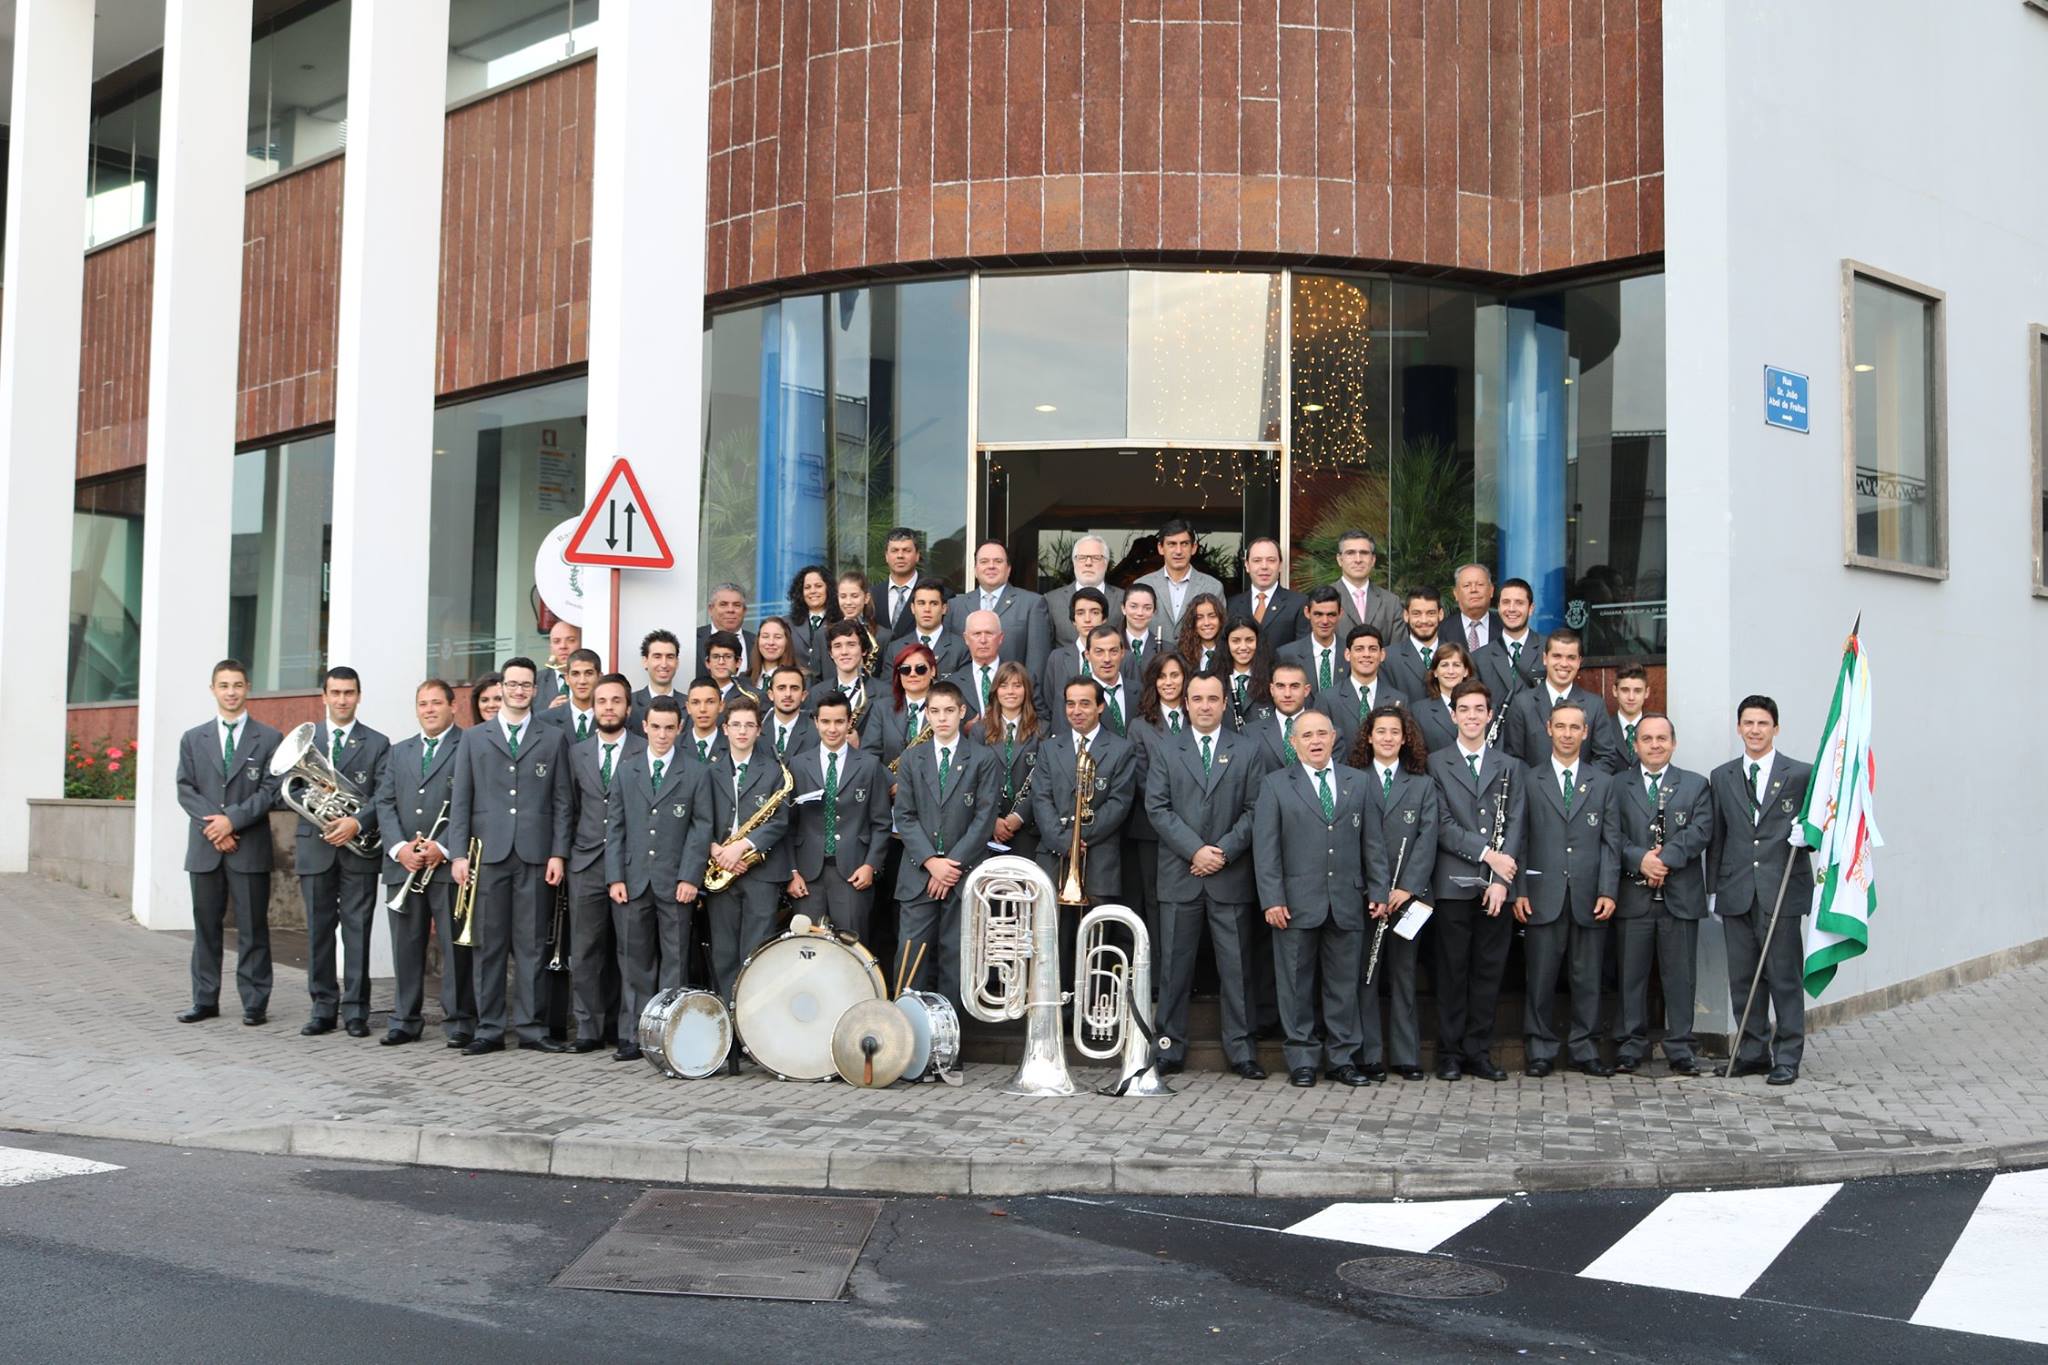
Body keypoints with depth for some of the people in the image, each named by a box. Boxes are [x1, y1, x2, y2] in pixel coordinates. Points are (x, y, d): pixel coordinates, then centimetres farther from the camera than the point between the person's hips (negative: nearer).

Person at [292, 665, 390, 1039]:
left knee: (357, 930, -1)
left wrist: (357, 822, -18)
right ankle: (323, 1008, 12)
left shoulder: (377, 744, 6)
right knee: (318, 930, 5)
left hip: (359, 849, -2)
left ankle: (355, 1010, 4)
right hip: (315, 848, 2)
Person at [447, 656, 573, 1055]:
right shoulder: (474, 739, 12)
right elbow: (460, 800, 8)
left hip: (535, 856, 0)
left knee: (532, 945, 1)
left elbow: (561, 801, 7)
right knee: (488, 944, 2)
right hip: (488, 854, 1)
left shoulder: (553, 739, 11)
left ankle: (529, 1026, 7)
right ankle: (489, 1028, 8)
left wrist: (558, 853, -2)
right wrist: (459, 853, -1)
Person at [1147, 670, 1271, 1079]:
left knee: (1235, 965, 2)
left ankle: (1240, 1050, 8)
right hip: (1179, 876, 0)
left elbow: (1254, 810, 2)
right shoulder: (1166, 754, 10)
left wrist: (1224, 851, -10)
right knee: (1175, 965, 3)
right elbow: (1157, 808, 0)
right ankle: (1171, 1047, 10)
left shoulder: (1246, 754, 9)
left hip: (1230, 877, 0)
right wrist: (1194, 850, -11)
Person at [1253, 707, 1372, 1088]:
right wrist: (1272, 899, -9)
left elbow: (1370, 840, 11)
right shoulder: (1275, 785, 4)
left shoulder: (1358, 782, 11)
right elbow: (1265, 846, -2)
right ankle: (1302, 1061, 11)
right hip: (1297, 903, -2)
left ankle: (1342, 1059, 15)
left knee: (1344, 983, 7)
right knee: (1297, 984, 3)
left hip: (1347, 903, 2)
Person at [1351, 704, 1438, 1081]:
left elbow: (1427, 838, 2)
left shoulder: (1423, 784, 10)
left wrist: (1407, 887, -10)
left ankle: (1406, 1057, 10)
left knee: (1403, 975, 6)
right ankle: (1369, 1057, 5)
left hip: (1407, 894, 2)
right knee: (1366, 976, 1)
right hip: (1365, 894, -2)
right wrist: (1378, 892, -13)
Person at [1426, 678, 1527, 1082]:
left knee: (1489, 970, 5)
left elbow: (1517, 826, 3)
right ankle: (1450, 1053, 10)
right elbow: (1442, 825, -4)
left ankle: (1479, 1051, 13)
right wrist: (1486, 853, -14)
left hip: (1496, 887, 2)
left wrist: (1502, 879, -8)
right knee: (1452, 971, 2)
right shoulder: (1436, 764, 5)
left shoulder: (1509, 767, 12)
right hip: (1454, 883, -2)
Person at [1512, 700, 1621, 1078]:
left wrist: (1608, 891, -3)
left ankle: (1585, 1050, 14)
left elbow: (1611, 841, 7)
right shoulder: (1530, 780, 6)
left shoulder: (1603, 782, 11)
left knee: (1588, 978, 5)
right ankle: (1541, 1051, 9)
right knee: (1540, 978, 0)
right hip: (1543, 897, -1)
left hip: (1589, 898, 1)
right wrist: (1519, 891, -4)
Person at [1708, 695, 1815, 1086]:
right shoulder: (1722, 777, 11)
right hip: (1737, 892, 4)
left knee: (1785, 977, 0)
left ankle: (1787, 1057, 7)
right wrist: (1714, 889, 11)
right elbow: (1717, 837, 13)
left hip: (1782, 890, -3)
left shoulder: (1801, 774, 1)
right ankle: (1752, 1051, 18)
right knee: (1743, 978, 8)